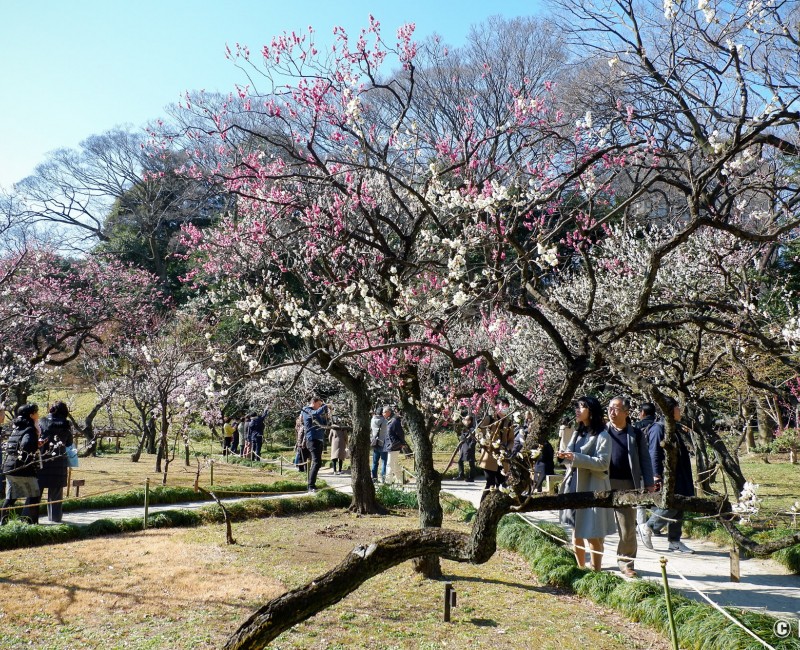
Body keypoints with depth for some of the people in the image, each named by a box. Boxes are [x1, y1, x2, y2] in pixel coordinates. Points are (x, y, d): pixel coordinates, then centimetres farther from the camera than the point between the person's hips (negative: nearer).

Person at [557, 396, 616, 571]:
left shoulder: (602, 435, -9)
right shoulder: (578, 432, 16)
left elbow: (603, 463, -17)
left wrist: (576, 457, -24)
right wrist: (566, 456, 0)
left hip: (592, 488, -8)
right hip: (574, 486, 8)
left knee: (591, 533, -4)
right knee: (576, 530, 13)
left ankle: (596, 569, 5)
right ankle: (580, 568, 25)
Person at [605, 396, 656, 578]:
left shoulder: (636, 434, 6)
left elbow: (644, 459, 6)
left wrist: (649, 483, 0)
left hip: (628, 485, 0)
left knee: (628, 528, 4)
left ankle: (626, 563, 16)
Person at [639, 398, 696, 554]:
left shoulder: (677, 428, 17)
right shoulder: (658, 428, -10)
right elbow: (654, 453, -15)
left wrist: (688, 479, 20)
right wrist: (657, 476, -20)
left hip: (680, 476, 9)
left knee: (679, 508, 8)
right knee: (671, 506, -13)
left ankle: (674, 542, 15)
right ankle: (648, 528, 6)